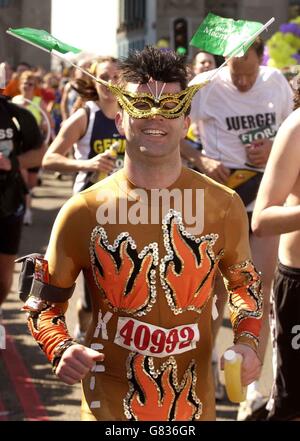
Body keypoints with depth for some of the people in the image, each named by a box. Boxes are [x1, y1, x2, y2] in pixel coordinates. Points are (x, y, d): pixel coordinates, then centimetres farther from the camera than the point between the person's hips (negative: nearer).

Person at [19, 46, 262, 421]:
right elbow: (45, 302, 0)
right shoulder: (82, 212, -10)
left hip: (193, 406, 3)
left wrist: (246, 341, -5)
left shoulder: (223, 206, -5)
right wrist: (61, 350, -19)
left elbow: (244, 281, 12)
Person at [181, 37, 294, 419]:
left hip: (264, 196, 2)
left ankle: (251, 383, -2)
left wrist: (274, 148, -9)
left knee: (260, 289, -4)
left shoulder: (277, 83, -1)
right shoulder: (205, 86, -10)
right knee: (216, 288, 8)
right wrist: (200, 160, -18)